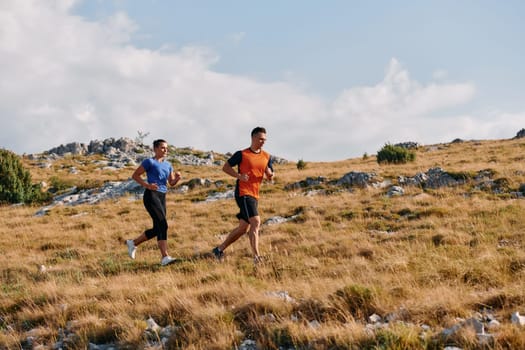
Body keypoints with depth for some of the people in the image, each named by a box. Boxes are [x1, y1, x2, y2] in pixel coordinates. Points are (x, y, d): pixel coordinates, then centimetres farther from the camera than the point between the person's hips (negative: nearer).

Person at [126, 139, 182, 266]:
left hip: (162, 197, 8)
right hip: (151, 195, -8)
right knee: (163, 225, -19)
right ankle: (165, 257, -22)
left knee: (157, 229, 9)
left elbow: (172, 183, 17)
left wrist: (177, 177, -6)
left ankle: (133, 243, 28)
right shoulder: (149, 162, -1)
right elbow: (135, 175, 0)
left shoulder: (168, 165, 19)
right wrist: (147, 185, -12)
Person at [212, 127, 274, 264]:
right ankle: (256, 256, -23)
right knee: (255, 222, -20)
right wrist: (239, 176, -15)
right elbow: (225, 167, 1)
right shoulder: (241, 154, -5)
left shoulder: (267, 157, 11)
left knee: (243, 228, 11)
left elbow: (270, 177, 17)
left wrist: (269, 174, -8)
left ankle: (219, 249, 25)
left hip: (254, 196, 7)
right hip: (243, 193, -7)